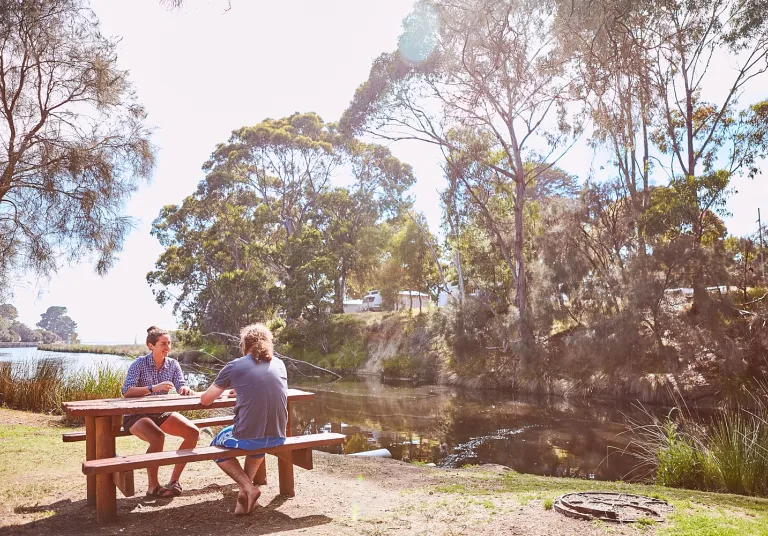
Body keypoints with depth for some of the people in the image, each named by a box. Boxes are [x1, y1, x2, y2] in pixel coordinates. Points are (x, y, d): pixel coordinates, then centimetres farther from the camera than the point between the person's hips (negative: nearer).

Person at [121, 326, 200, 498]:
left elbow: (181, 387, -9)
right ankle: (153, 486, -16)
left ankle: (174, 480, -3)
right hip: (136, 415, -5)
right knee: (158, 437, -34)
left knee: (193, 432, -14)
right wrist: (153, 388, -38)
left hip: (162, 413, 5)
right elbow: (126, 392, -25)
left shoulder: (173, 364, 0)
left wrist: (186, 389, -34)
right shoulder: (139, 364, -14)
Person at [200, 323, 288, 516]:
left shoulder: (234, 366, -1)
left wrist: (217, 392, 29)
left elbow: (205, 400, 7)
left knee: (217, 445, 28)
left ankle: (248, 487, 10)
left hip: (248, 437, -4)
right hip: (278, 437, 4)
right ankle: (245, 491, 26)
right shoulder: (279, 364, 9)